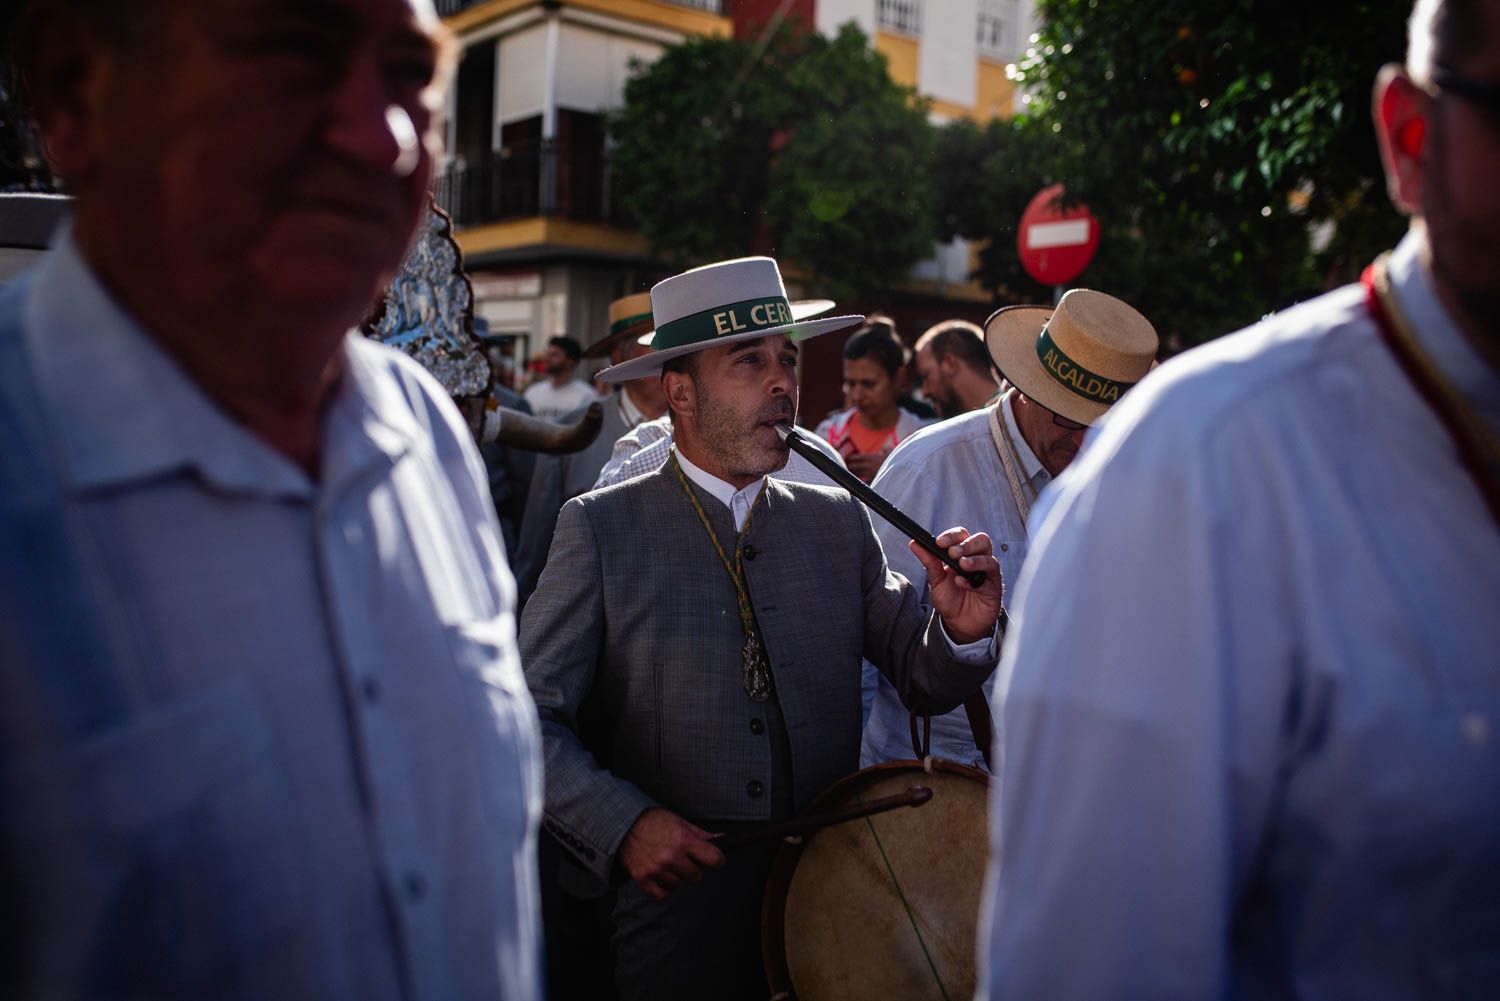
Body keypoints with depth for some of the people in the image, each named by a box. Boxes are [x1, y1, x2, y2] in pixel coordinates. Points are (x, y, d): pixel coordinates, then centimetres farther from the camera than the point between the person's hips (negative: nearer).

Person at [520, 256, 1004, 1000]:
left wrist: (961, 631, -17)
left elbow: (923, 680, 3)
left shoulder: (840, 524, 6)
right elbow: (531, 720, -8)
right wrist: (624, 825, -21)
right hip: (674, 907, -3)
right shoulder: (601, 527, -5)